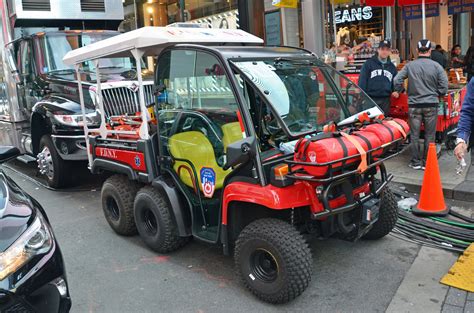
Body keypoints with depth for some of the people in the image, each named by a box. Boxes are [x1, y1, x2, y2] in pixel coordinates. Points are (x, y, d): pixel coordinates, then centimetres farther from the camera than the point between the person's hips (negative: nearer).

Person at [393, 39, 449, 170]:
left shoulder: (410, 66, -4)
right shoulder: (436, 66, -5)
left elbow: (397, 80, -5)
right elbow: (444, 87, -4)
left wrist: (401, 91, 13)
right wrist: (435, 94, 14)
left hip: (414, 105, 0)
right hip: (431, 105, 0)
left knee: (414, 134, 9)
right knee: (430, 135, 9)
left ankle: (416, 162, 14)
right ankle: (427, 162, 15)